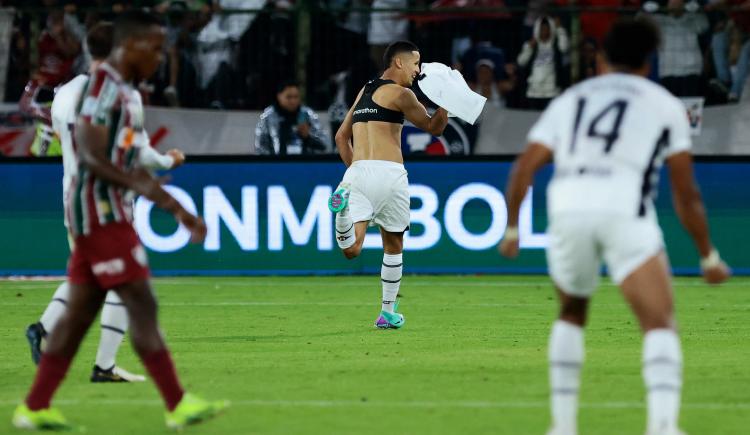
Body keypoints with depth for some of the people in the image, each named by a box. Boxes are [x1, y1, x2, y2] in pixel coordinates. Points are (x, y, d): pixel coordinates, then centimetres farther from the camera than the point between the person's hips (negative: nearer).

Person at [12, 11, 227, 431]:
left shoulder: (126, 92, 19)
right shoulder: (103, 86, -13)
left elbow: (131, 166, 24)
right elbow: (90, 157, -21)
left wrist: (180, 211, 22)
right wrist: (139, 184, -32)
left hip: (108, 213, 10)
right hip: (101, 211, -10)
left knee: (81, 312, 9)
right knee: (142, 305, -10)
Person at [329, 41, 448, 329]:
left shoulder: (365, 91, 24)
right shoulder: (400, 94, 1)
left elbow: (341, 137, 28)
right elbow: (434, 127, 7)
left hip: (357, 172, 5)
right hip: (388, 173, -5)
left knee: (351, 249, -10)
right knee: (393, 246, 15)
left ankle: (343, 207, -39)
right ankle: (388, 313, 22)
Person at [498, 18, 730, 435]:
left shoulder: (570, 99, 26)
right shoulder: (666, 105, 18)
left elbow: (524, 168, 15)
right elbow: (686, 193, 14)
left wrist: (512, 228, 25)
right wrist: (709, 256, 22)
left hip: (568, 211, 3)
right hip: (625, 212, -3)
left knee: (572, 314, 27)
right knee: (661, 325, -7)